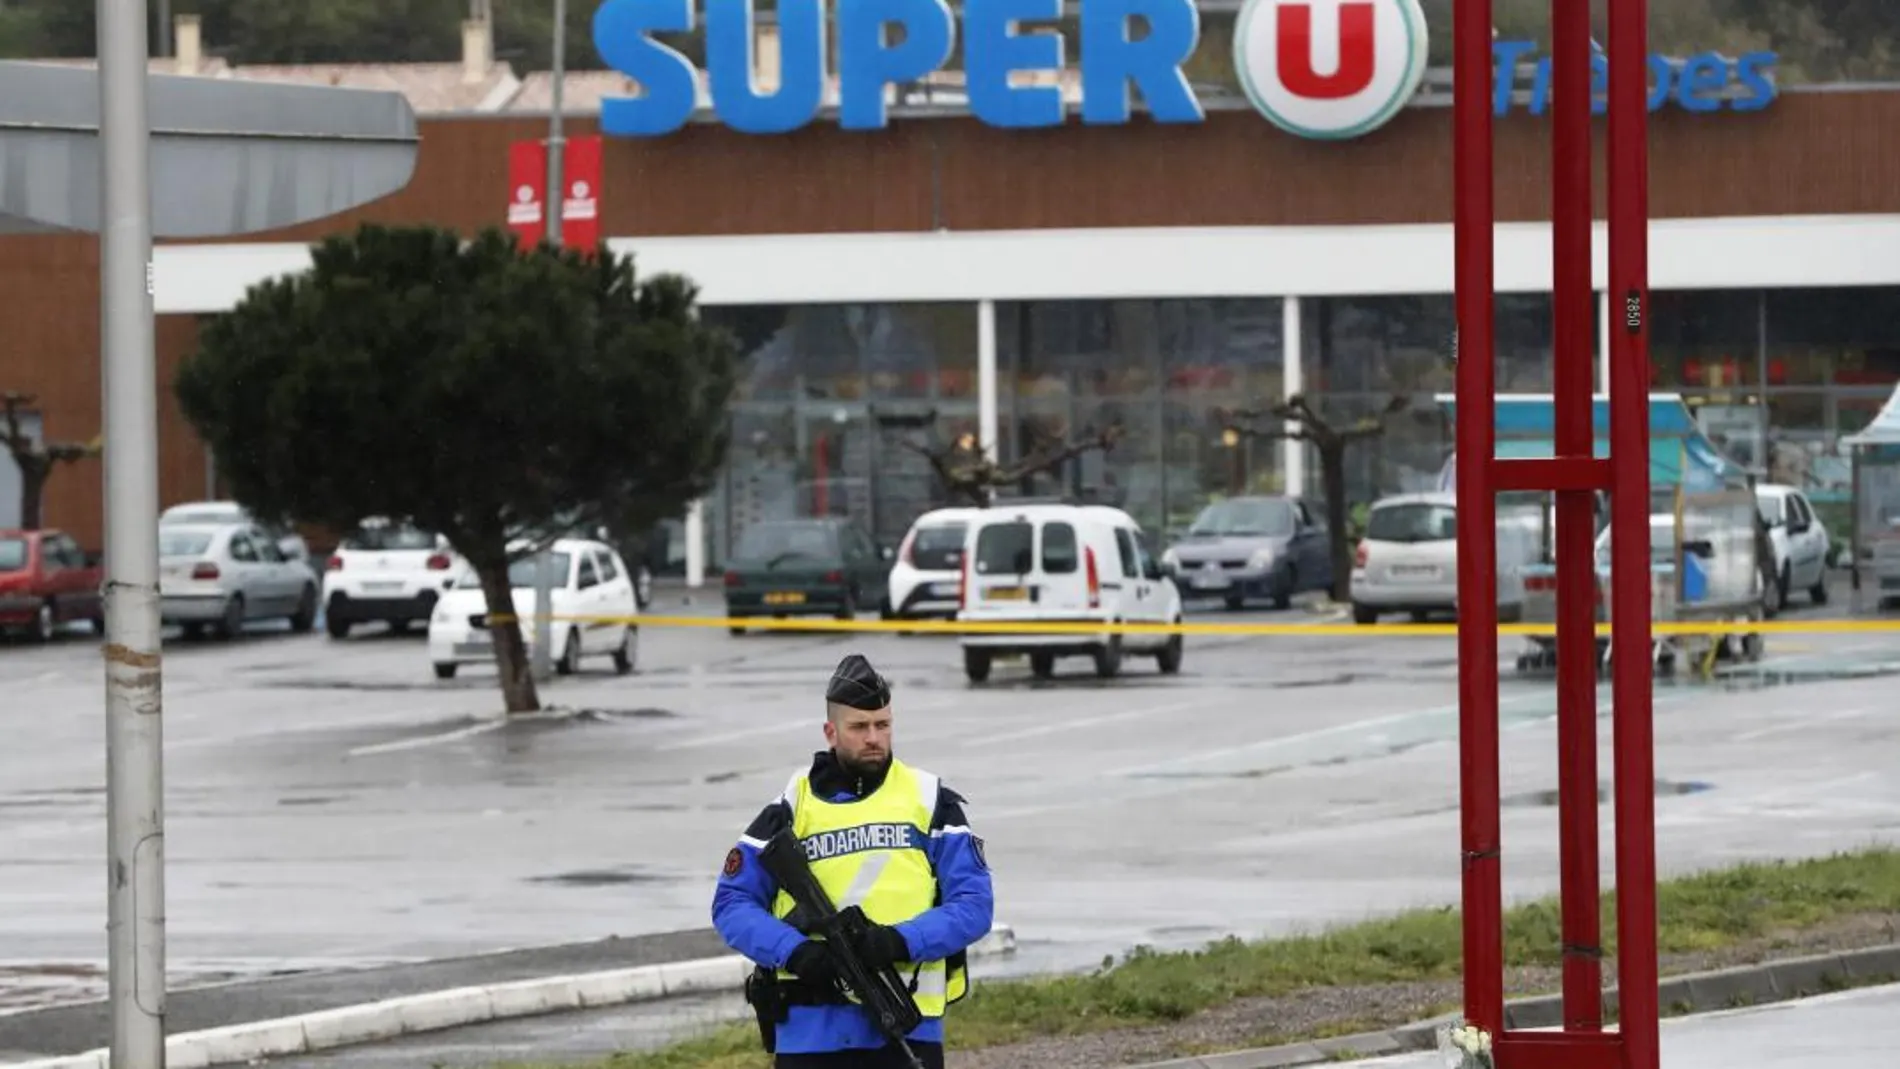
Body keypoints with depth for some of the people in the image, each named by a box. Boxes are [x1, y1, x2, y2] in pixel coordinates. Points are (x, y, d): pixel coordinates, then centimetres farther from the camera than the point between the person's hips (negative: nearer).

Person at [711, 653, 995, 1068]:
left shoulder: (930, 801, 7)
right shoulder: (792, 808, 7)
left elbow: (973, 903, 1)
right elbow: (732, 901, 6)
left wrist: (901, 941, -16)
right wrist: (794, 951, -13)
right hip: (810, 1030, 1)